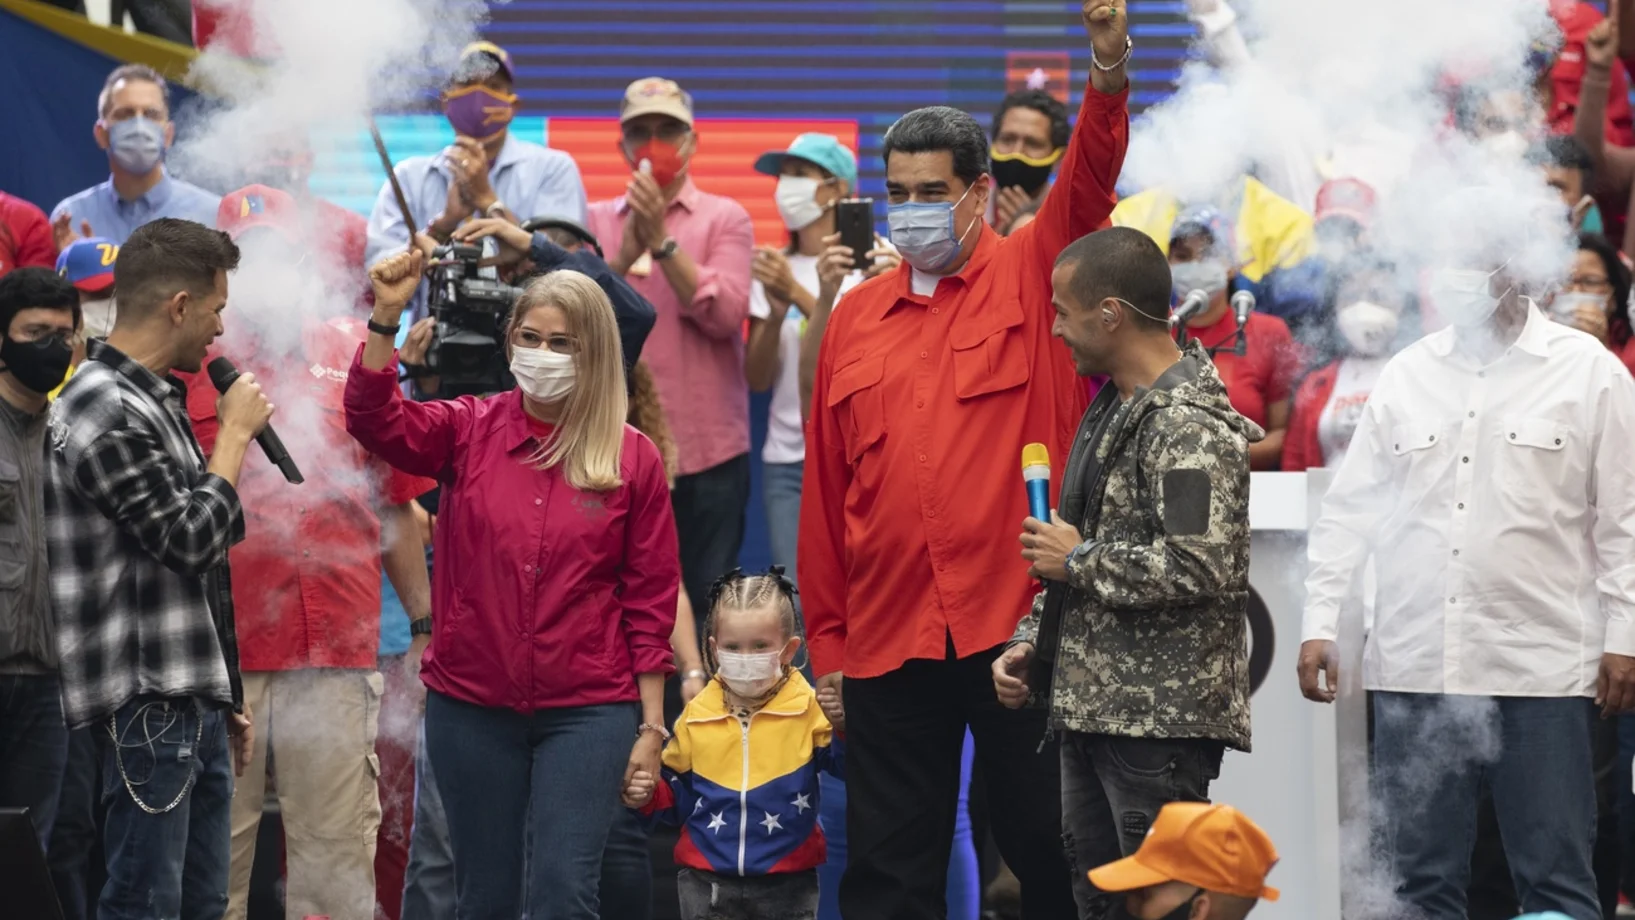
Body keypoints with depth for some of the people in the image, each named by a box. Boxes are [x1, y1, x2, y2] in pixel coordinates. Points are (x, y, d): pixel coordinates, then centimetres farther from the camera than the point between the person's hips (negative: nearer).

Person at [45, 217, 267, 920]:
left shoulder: (153, 401, 17)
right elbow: (191, 538, -18)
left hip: (196, 702, 10)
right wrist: (237, 432, -6)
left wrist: (227, 700, 23)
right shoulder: (102, 409, -13)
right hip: (149, 702, -10)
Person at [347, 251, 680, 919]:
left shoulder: (634, 458, -1)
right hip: (471, 706, 2)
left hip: (587, 712, -2)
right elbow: (376, 420, -14)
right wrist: (386, 319, -27)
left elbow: (651, 600, 1)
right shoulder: (469, 431, 3)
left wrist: (651, 725, -1)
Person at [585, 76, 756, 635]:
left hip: (706, 450, -1)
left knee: (704, 607, 2)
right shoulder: (596, 222, 11)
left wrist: (662, 240, -15)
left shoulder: (725, 218, 5)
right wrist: (627, 250, -15)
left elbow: (725, 314, -10)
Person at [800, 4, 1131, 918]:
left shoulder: (1030, 277, 3)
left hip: (1020, 617, -3)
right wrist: (827, 638, 7)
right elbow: (825, 490, 9)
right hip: (887, 631, 3)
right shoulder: (856, 316, 9)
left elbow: (1091, 183, -16)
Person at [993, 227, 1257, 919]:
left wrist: (1079, 560, -15)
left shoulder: (1191, 426, -16)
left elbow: (1199, 568, -27)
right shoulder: (1112, 409, 16)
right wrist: (1029, 643, 13)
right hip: (1092, 708, 10)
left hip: (1161, 720, -10)